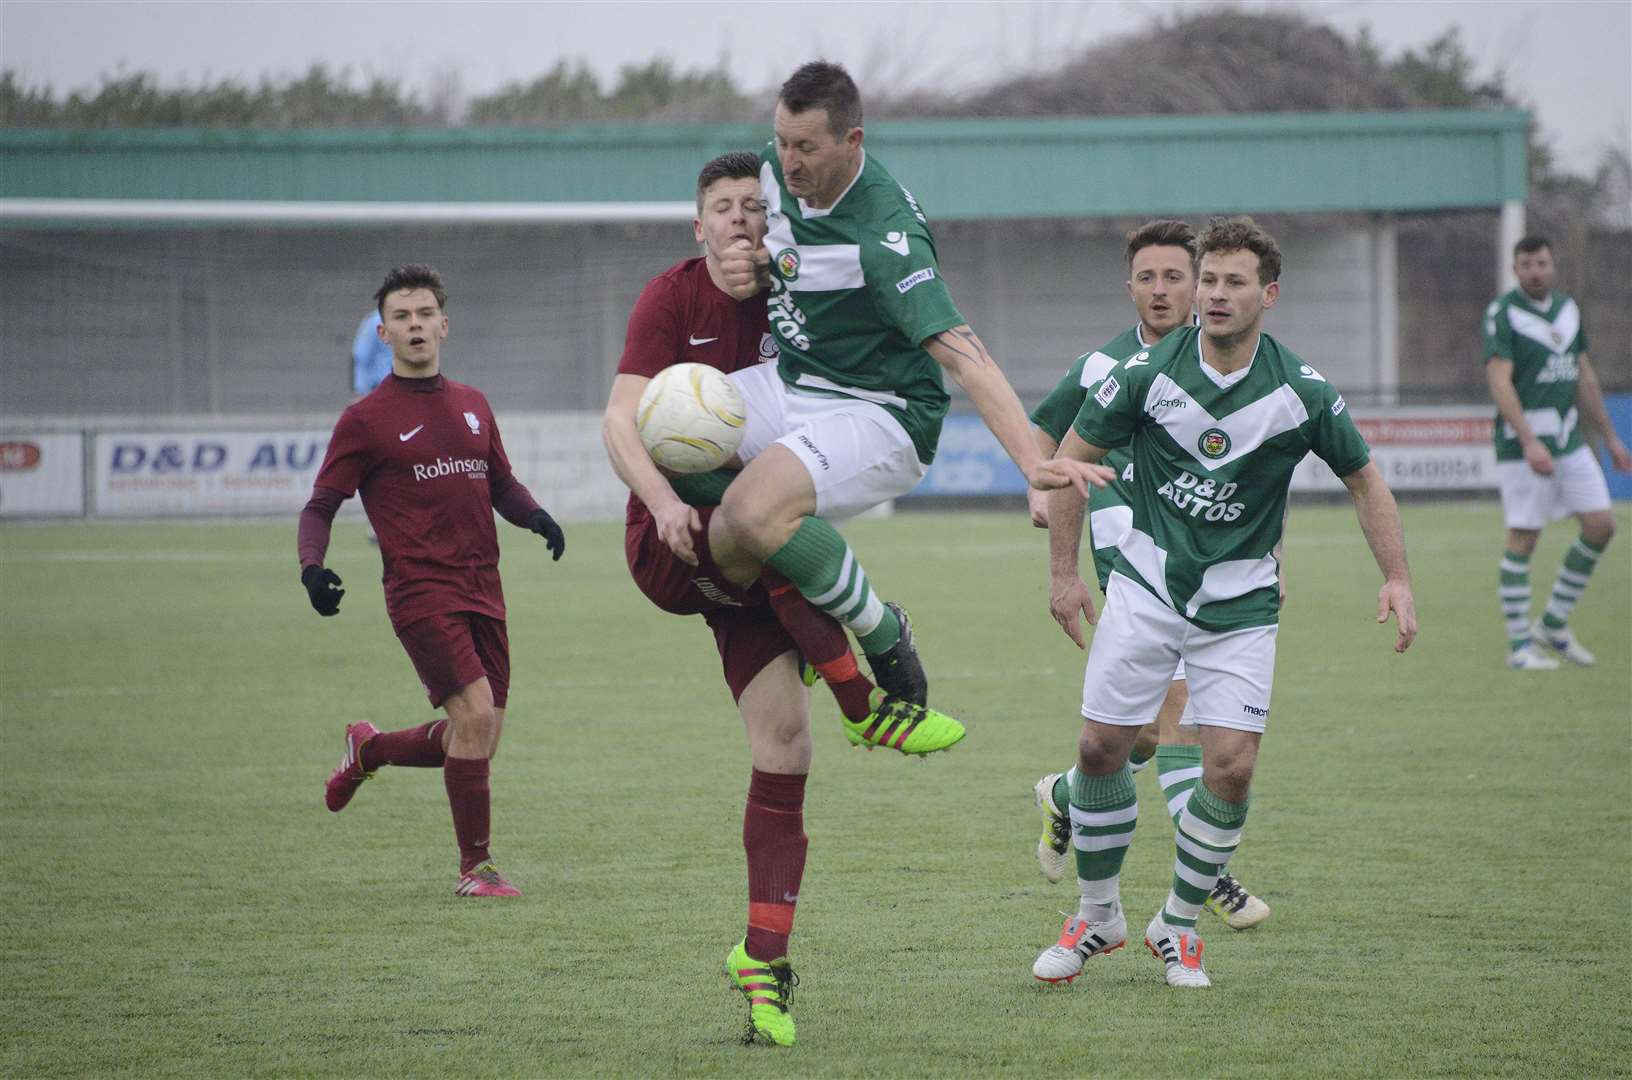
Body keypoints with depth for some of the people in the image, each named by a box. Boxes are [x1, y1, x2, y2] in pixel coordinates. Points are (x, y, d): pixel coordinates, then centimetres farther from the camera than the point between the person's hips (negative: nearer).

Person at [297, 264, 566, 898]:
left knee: (478, 739, 6)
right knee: (475, 712, -19)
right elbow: (321, 505, 1)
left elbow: (501, 484, 25)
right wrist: (313, 568, -17)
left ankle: (368, 749, 36)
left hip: (482, 590, 6)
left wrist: (536, 517, 4)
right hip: (420, 588, -6)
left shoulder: (472, 405, 16)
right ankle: (475, 866, -6)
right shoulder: (365, 419, 0)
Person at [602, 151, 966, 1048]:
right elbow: (621, 419, -14)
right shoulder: (673, 296, -6)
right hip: (670, 541, -4)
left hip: (750, 560, 4)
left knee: (784, 747, -8)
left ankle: (763, 958, -1)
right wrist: (663, 501, -31)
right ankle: (864, 706, -25)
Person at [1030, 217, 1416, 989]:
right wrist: (1063, 572, 0)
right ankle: (1098, 916, 18)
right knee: (1101, 748, -3)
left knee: (1231, 767, -10)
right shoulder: (1148, 372, -11)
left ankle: (1178, 926, 11)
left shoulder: (1303, 392, -9)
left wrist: (1397, 579, -3)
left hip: (1240, 600, 0)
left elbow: (1363, 479, 5)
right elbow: (1073, 457, 1)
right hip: (1147, 583, 0)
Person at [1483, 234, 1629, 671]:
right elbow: (1499, 381, -18)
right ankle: (1520, 646, 3)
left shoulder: (1567, 309, 12)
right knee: (1523, 539, -4)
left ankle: (1553, 624, 14)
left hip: (1570, 438, 7)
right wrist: (1530, 443, -26)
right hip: (1524, 441, -7)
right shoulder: (1502, 313, -10)